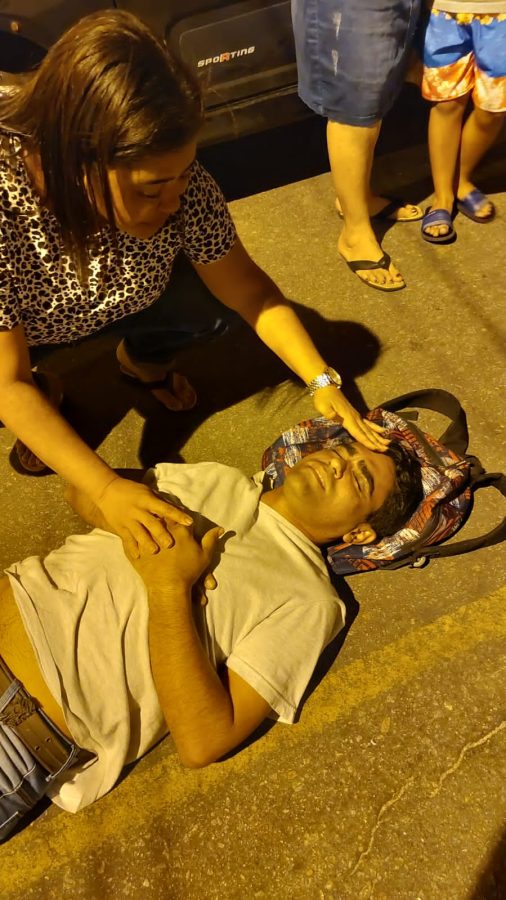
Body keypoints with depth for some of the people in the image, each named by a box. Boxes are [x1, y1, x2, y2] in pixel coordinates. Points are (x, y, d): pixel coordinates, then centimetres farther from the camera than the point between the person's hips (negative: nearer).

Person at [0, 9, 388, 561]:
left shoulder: (179, 184, -30)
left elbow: (249, 291, -19)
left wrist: (323, 382, -30)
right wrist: (108, 490, -43)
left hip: (115, 302, 2)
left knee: (211, 307, -20)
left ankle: (143, 361, 15)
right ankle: (45, 400, 11)